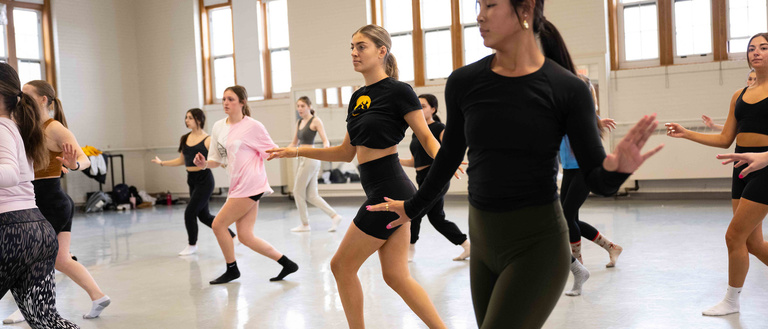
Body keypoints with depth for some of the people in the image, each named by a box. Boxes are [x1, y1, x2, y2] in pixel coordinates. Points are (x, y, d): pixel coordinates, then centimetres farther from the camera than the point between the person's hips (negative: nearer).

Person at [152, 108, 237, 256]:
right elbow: (182, 161, 18)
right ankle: (232, 237, 24)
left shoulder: (208, 140, -9)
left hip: (204, 180, -7)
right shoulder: (185, 139, 9)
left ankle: (192, 245, 16)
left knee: (190, 213, -6)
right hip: (192, 181, 7)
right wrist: (162, 163, 20)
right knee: (204, 216, 10)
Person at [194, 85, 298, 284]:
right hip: (238, 186, 7)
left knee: (218, 224, -4)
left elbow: (273, 151, 1)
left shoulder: (253, 126, -6)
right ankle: (287, 264, 16)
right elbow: (216, 160, 15)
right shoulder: (219, 127, 11)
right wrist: (204, 164, -5)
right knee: (245, 236, 6)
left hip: (250, 185, -7)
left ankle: (232, 269, 15)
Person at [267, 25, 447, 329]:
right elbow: (347, 153, 18)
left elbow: (427, 137, -9)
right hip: (387, 192, 8)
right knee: (396, 275, 10)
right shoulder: (358, 97, 14)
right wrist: (297, 151, 16)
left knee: (342, 265, 1)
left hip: (389, 191, -8)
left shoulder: (398, 90, -9)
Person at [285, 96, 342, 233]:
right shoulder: (299, 122, 16)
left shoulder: (315, 121, -6)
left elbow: (325, 140, -13)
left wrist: (325, 149, -33)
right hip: (303, 159, 8)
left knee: (298, 192, -2)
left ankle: (305, 224, 9)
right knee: (312, 196, 5)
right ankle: (334, 216, 8)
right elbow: (294, 143, 24)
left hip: (310, 158, -8)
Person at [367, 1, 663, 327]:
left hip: (537, 243, -4)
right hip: (483, 240, 5)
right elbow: (450, 155, 14)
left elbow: (596, 179, -7)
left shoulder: (568, 89, -10)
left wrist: (617, 168, -30)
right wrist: (413, 207, 24)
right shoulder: (464, 82, -1)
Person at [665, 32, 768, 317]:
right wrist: (685, 133, 7)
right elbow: (725, 140, 13)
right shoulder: (740, 95, 13)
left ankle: (731, 301, 13)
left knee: (735, 236, -5)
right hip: (742, 168, 7)